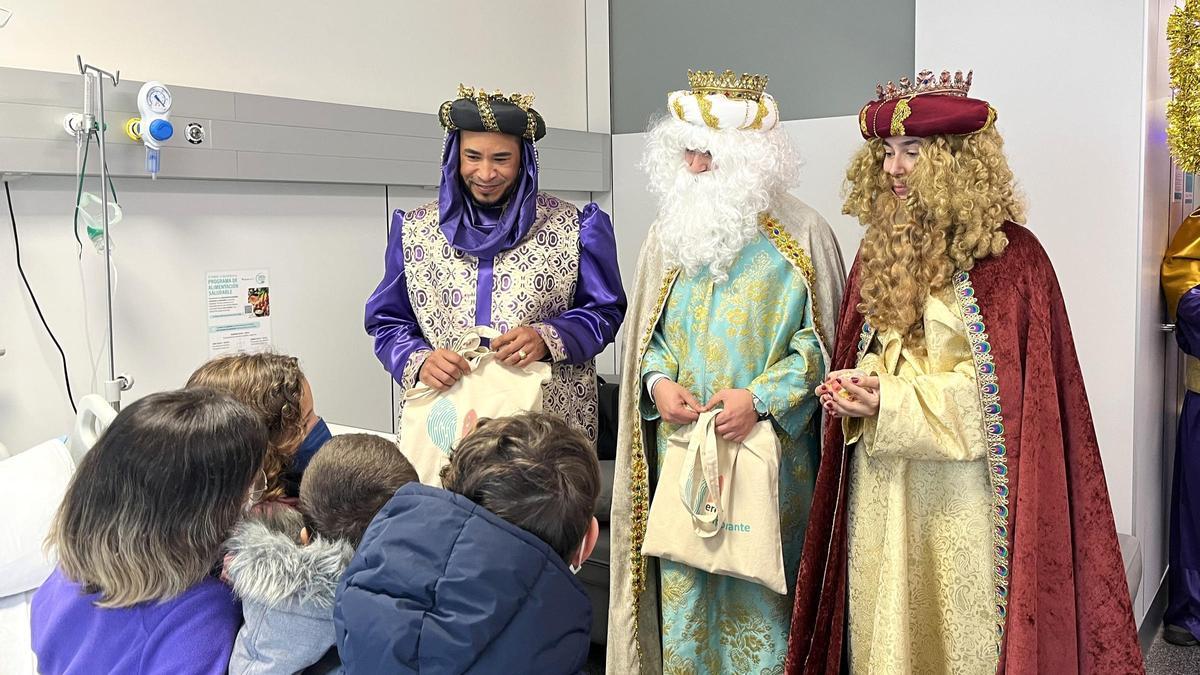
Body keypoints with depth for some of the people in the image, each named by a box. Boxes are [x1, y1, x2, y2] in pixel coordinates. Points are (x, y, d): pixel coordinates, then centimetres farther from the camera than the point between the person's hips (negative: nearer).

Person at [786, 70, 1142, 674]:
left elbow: (1011, 387, -13)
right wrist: (856, 386, -7)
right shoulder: (881, 247, 7)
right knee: (885, 626, 15)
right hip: (881, 486, 5)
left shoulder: (1007, 254, -11)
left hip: (961, 492, -5)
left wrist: (893, 401, -18)